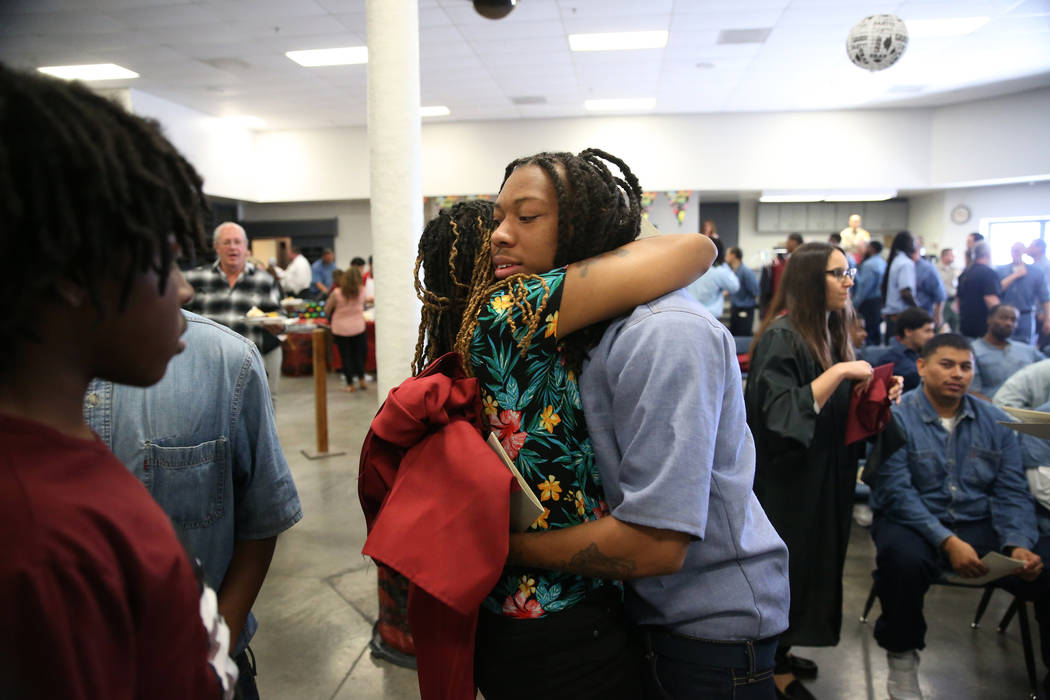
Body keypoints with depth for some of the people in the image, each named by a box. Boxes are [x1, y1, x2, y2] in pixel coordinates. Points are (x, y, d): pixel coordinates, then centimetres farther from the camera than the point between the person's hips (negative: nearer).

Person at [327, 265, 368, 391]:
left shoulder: (337, 293, -17)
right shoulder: (361, 291, -11)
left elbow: (327, 310, -5)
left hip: (341, 329, -2)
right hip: (358, 327, 2)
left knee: (346, 356, 9)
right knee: (359, 355, 16)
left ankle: (350, 384, 14)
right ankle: (362, 381, 21)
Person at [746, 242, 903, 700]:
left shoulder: (831, 332, 8)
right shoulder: (782, 337, -19)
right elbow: (783, 414, -26)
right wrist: (839, 371, -26)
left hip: (825, 474, 9)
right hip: (787, 480, -9)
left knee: (814, 557, 17)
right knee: (788, 564, 3)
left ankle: (782, 649, 34)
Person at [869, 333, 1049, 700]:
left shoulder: (995, 421, 9)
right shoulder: (896, 417, -7)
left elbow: (1012, 492, 5)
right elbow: (896, 491, -15)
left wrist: (1019, 544, -14)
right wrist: (947, 541, -25)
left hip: (981, 525, 4)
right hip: (914, 524, -4)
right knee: (904, 558, -36)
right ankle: (901, 654, -7)